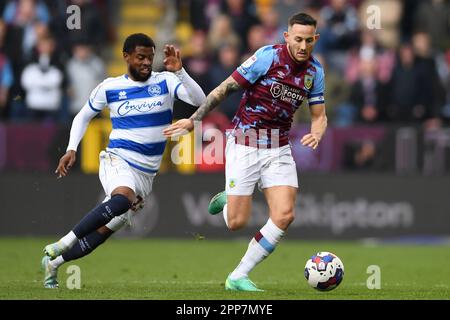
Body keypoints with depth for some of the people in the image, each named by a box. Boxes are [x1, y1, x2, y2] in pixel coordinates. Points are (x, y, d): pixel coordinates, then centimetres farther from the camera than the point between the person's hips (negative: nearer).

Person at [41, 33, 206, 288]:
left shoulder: (165, 82, 1)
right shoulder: (109, 87, 2)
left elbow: (199, 100, -13)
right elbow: (84, 116, 17)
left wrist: (179, 71, -25)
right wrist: (72, 149, 4)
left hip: (147, 172, 3)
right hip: (118, 160, -3)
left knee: (104, 232, 6)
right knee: (122, 199, -37)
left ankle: (53, 262, 24)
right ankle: (64, 243, -28)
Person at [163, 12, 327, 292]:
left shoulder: (315, 71, 2)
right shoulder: (268, 57, -15)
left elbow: (319, 115, 11)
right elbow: (225, 89, -10)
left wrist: (316, 134, -13)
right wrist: (194, 120, -10)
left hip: (279, 148, 4)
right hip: (245, 144, -4)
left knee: (284, 216, -13)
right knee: (237, 222, -7)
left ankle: (239, 276, 1)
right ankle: (227, 201, 32)